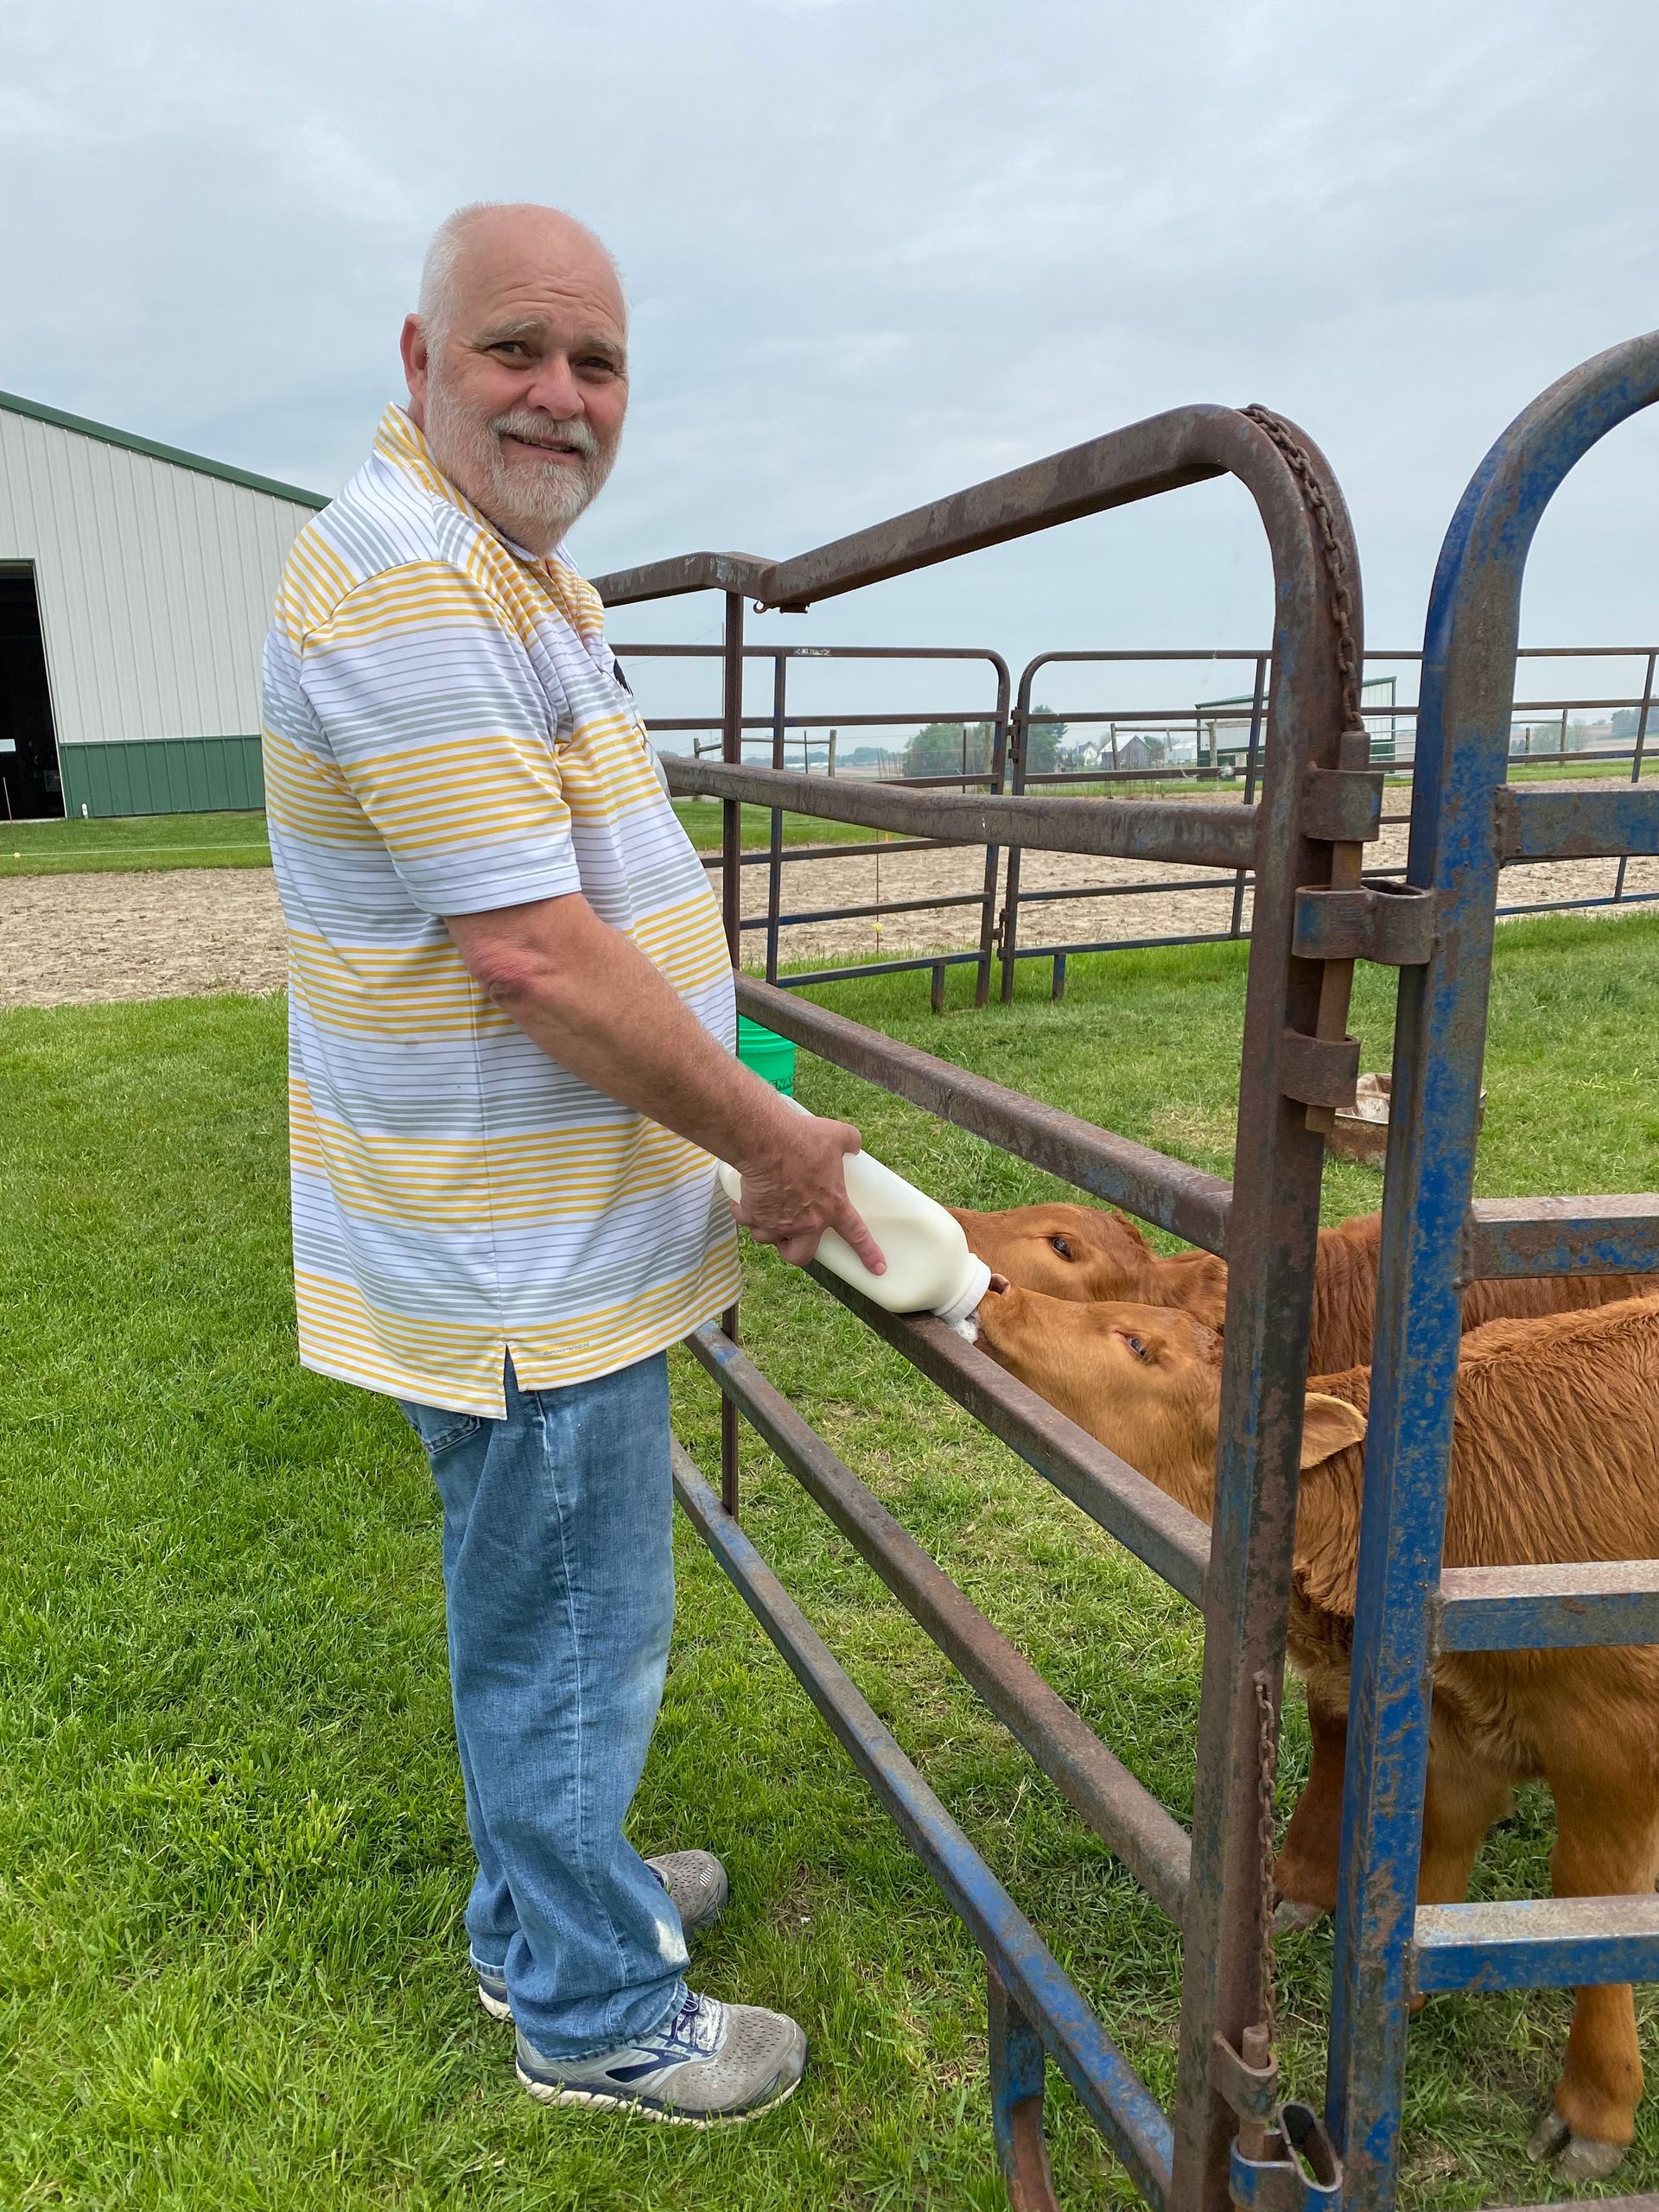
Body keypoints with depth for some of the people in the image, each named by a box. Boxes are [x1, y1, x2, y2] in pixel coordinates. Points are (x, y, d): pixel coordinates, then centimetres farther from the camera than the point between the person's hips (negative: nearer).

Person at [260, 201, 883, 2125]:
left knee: (542, 1612, 25)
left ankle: (547, 1904, 48)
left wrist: (737, 1123, 16)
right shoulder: (404, 579, -20)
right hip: (517, 1260, -11)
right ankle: (595, 2015, 32)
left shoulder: (508, 570, 15)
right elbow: (531, 956, -26)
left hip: (539, 1227, 11)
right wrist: (774, 1144, -15)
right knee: (567, 1637, 8)